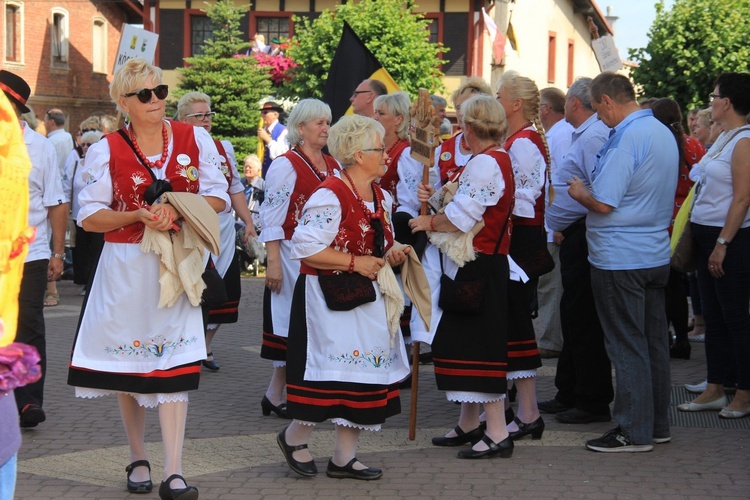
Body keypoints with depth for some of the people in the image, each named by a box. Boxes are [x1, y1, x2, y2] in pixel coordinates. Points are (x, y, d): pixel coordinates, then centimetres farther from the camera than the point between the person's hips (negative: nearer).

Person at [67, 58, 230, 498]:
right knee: (129, 362, 8)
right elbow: (90, 217, -1)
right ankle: (138, 458, 25)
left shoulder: (195, 139, 3)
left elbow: (219, 198, 3)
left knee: (174, 363, -7)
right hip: (126, 267, 0)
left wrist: (176, 209, -15)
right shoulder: (106, 151, -1)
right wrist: (140, 215, -16)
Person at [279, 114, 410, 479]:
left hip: (368, 300, 8)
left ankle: (344, 458, 14)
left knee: (365, 373, 6)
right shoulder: (330, 196, -17)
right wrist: (354, 262, -21)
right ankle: (295, 436, 17)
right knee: (336, 373, -7)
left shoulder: (381, 197, 11)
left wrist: (390, 256, 1)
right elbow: (305, 247, -23)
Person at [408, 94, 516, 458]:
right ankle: (469, 425, 25)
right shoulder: (494, 160, 16)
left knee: (477, 346, -8)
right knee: (469, 344, 16)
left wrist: (429, 222, -6)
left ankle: (498, 434, -6)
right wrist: (436, 197, 0)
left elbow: (461, 219, -22)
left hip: (477, 270, -11)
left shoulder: (485, 164, -18)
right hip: (471, 267, 11)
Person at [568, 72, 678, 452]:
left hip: (620, 260, -9)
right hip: (656, 255, 9)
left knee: (627, 346, -2)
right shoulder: (664, 133, 10)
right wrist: (588, 192, 19)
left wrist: (579, 193, -1)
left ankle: (634, 431, 3)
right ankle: (657, 424, 22)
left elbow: (603, 203, -22)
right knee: (653, 341, 14)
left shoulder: (626, 139, -19)